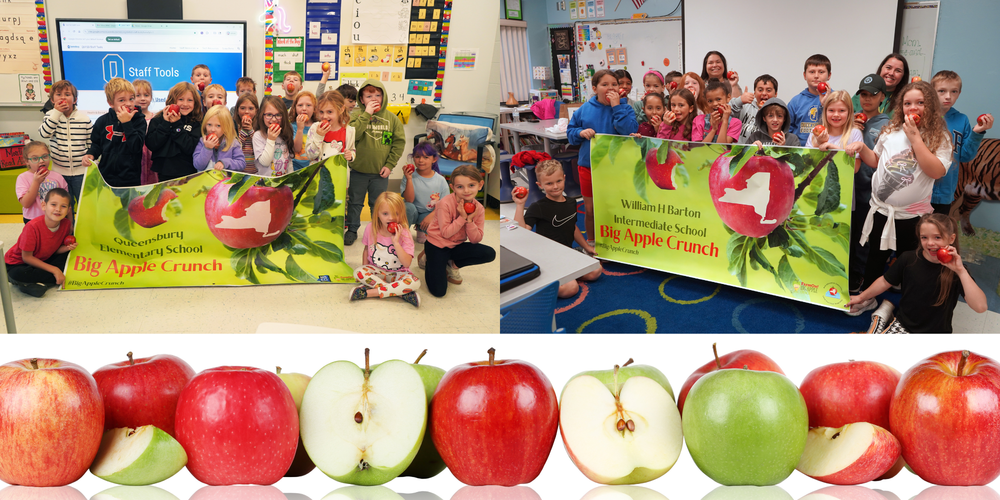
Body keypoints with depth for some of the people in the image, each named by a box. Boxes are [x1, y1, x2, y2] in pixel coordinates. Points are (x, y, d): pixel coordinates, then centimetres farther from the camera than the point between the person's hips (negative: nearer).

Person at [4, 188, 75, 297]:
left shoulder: (66, 224, -14)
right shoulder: (33, 227, -30)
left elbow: (55, 250, -1)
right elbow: (27, 257, -22)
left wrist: (67, 247, -24)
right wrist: (54, 270, -24)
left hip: (42, 260, 7)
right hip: (18, 263, -7)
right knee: (17, 274, -38)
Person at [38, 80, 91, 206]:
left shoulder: (84, 118, -3)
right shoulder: (51, 115, 0)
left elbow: (92, 142, 3)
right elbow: (44, 133, -19)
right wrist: (56, 112, -22)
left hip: (81, 171, -1)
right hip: (59, 171, 2)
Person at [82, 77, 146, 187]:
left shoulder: (139, 120, -4)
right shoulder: (103, 121, 4)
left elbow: (136, 147, -17)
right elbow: (96, 144, 17)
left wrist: (127, 123, -20)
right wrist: (90, 155, -4)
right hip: (106, 177, 3)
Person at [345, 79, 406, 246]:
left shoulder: (392, 118, -2)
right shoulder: (356, 115, -6)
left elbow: (399, 142, 0)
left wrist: (389, 165, -5)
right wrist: (366, 114, -24)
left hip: (380, 172, 1)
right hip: (357, 170, 0)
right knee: (354, 202, 13)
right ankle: (352, 230, 29)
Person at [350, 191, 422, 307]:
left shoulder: (404, 233, -15)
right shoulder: (370, 229, -7)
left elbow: (407, 263, -23)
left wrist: (396, 242, -30)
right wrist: (365, 267, -5)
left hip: (397, 273, -2)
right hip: (376, 271, 2)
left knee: (414, 282, -31)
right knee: (358, 272, -29)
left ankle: (368, 292, -29)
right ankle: (403, 293, -28)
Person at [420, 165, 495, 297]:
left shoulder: (478, 209, -8)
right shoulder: (445, 204, -21)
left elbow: (475, 240, -9)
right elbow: (445, 233, -21)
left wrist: (470, 220, -23)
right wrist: (462, 218, -26)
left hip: (457, 245, 5)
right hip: (437, 245, -5)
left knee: (490, 253, -16)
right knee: (438, 291, -15)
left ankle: (453, 265, 3)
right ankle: (429, 260, 14)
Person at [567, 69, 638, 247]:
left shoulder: (624, 109, -3)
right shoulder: (584, 109, 4)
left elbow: (630, 131, -20)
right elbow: (570, 132, 10)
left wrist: (616, 107, -21)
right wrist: (580, 132, -12)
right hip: (588, 166, 2)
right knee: (590, 209, 12)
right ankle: (590, 245, 29)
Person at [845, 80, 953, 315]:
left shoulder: (940, 138, -8)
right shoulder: (890, 131, 3)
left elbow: (936, 171, -23)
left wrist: (914, 137, -22)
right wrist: (862, 147, -4)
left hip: (912, 214, -3)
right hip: (881, 209, 3)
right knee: (875, 256, 16)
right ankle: (867, 298, 33)